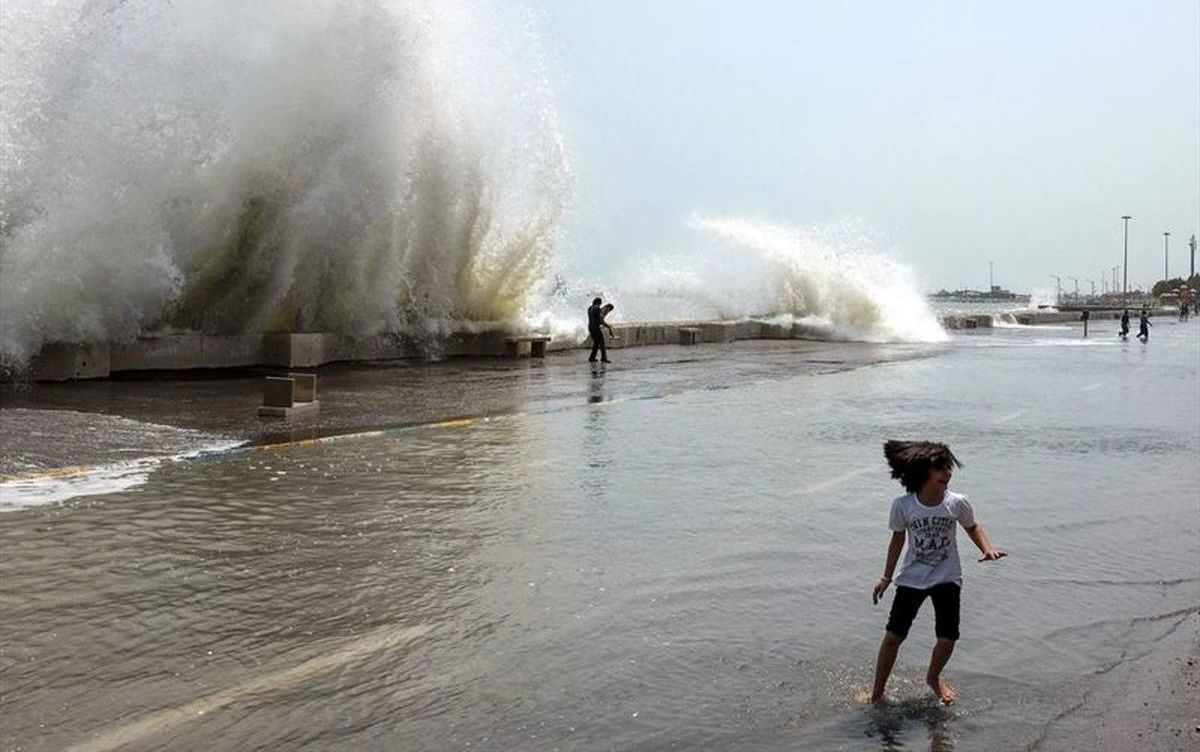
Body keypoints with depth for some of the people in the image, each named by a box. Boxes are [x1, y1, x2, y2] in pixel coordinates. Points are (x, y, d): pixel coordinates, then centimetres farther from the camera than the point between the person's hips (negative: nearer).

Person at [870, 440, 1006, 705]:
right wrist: (886, 578, 7)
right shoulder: (903, 505, -15)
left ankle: (934, 677, 28)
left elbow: (972, 527, 6)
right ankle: (877, 692, 15)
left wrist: (987, 548, -14)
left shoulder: (957, 503, -14)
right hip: (912, 578, 0)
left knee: (947, 638, -6)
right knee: (893, 636, -3)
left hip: (946, 578, 1)